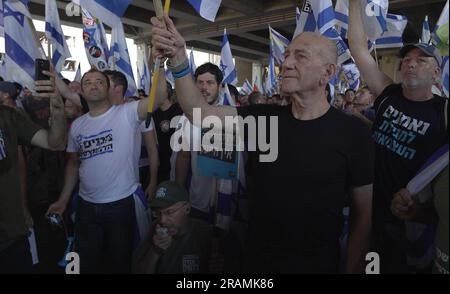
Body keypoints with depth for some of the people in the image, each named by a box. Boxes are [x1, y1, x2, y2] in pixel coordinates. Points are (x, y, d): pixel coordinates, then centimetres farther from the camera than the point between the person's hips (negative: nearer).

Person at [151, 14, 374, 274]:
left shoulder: (353, 132, -12)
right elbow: (200, 112, -9)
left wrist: (353, 268, -5)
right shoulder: (264, 118, -3)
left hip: (317, 264, -3)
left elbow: (365, 213, -7)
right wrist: (178, 59, -22)